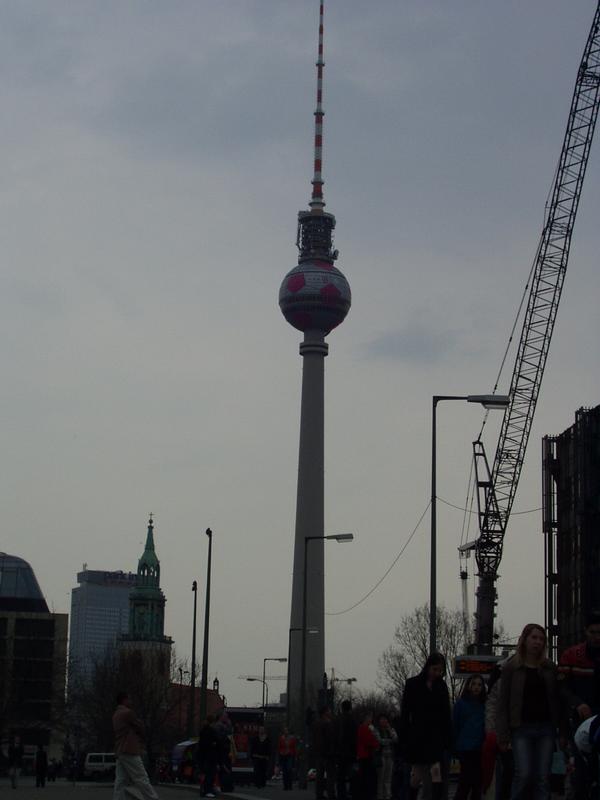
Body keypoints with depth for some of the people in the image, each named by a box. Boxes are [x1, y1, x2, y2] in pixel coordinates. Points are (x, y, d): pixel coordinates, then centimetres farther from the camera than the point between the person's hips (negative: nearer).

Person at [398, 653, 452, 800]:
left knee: (435, 771, -11)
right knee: (418, 774, 1)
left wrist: (448, 739, 5)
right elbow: (405, 713, -1)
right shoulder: (413, 684, -1)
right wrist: (404, 740, -6)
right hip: (417, 737, -2)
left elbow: (446, 715, 11)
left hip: (436, 736, 2)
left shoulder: (441, 686, 8)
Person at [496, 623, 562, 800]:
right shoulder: (511, 668, 4)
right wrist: (503, 736, -6)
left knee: (543, 777, -1)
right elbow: (502, 704, 1)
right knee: (523, 774, -14)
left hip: (546, 728, 3)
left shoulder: (550, 668, 12)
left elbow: (557, 700, 11)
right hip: (522, 729, -3)